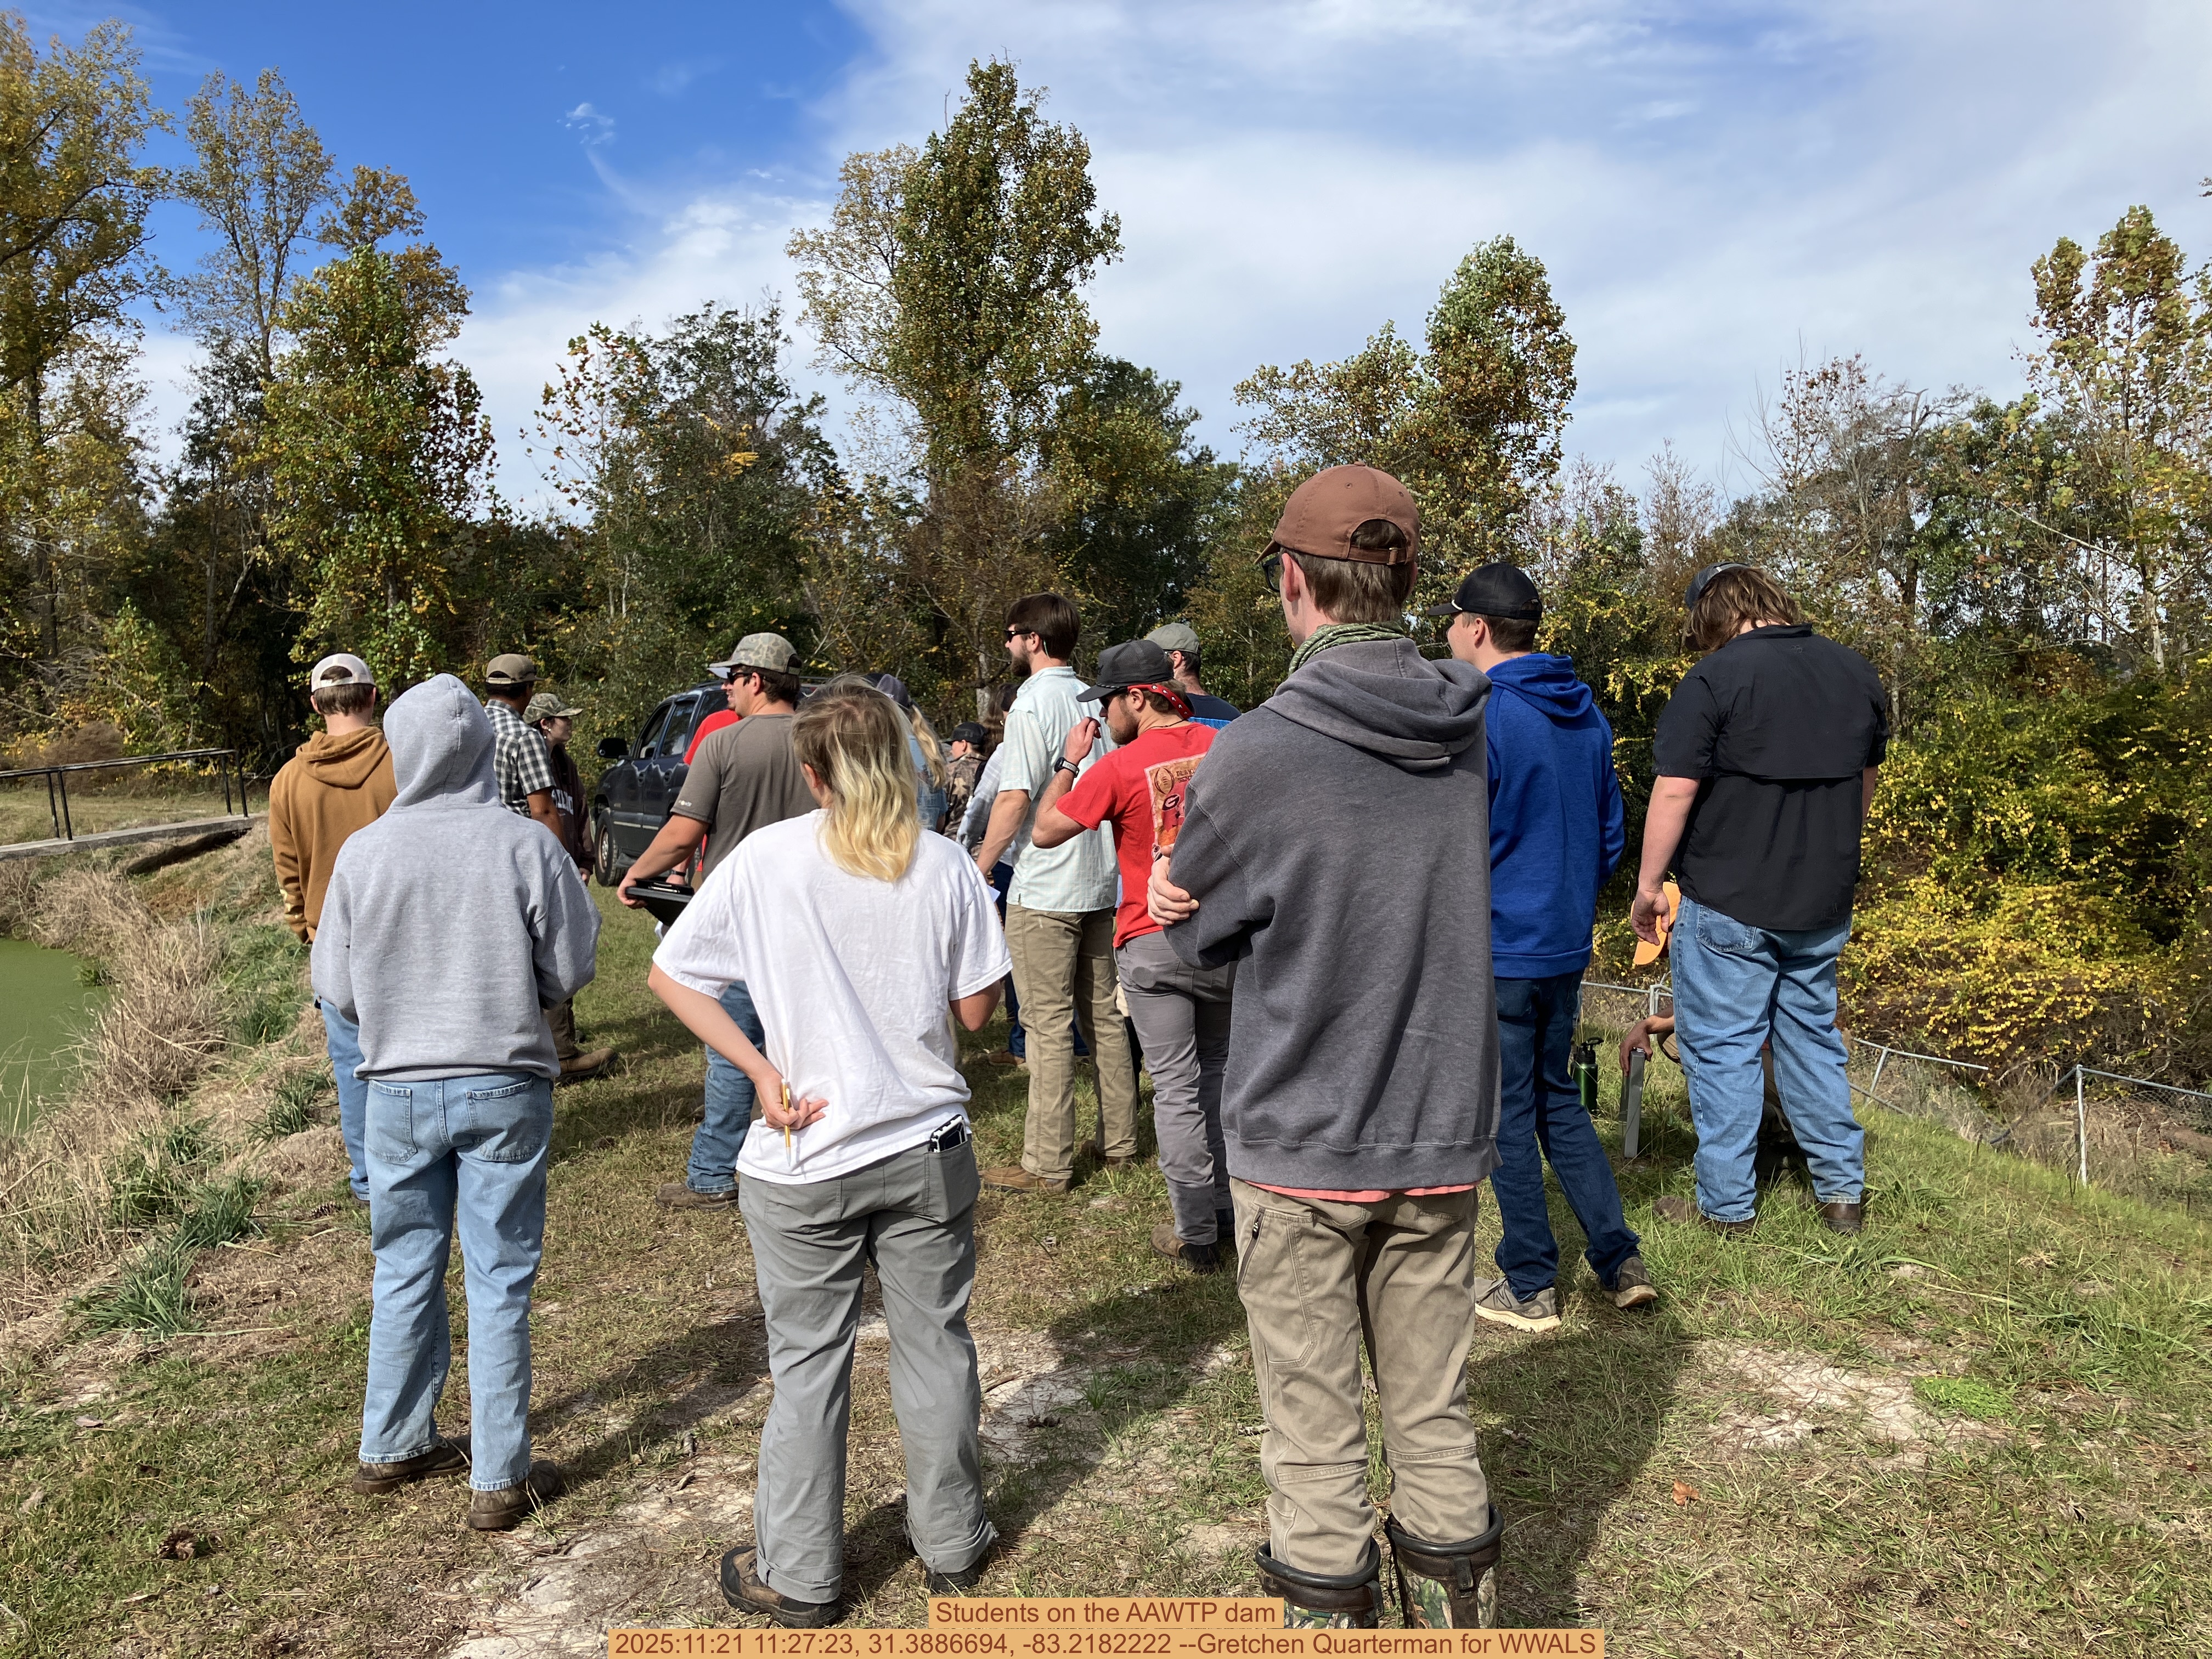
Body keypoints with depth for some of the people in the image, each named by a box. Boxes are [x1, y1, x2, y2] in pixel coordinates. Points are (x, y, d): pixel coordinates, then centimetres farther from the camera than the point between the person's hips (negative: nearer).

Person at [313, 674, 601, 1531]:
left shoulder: (362, 852, -8)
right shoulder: (526, 847, -13)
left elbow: (337, 989, 0)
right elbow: (570, 973, -6)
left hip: (399, 1090, 2)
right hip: (505, 1086, -2)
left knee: (406, 1272, 19)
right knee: (500, 1282, 7)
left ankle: (393, 1446, 34)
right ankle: (500, 1477, 16)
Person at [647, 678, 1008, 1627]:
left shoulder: (768, 857, -9)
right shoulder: (945, 865, -7)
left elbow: (670, 975, -6)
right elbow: (977, 1010, -3)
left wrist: (762, 1071, -6)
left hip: (806, 1159, -1)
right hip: (928, 1146, 2)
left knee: (808, 1366, 12)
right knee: (935, 1347, 16)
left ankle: (799, 1578, 26)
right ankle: (953, 1545, 32)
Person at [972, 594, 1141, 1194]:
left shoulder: (1033, 703, -11)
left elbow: (1015, 797, -17)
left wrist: (978, 871, -9)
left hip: (1044, 890, -8)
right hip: (1101, 881, 8)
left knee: (1049, 1025, -4)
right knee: (1103, 1015, 14)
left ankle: (1047, 1164, 2)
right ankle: (1120, 1142, 22)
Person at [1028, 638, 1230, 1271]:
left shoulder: (1120, 767, -13)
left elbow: (1045, 831, -5)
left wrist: (1070, 760, 4)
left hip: (1153, 942, -4)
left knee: (1175, 1086, 3)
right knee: (1217, 1069, 19)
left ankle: (1196, 1234, 9)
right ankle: (1225, 1204, 27)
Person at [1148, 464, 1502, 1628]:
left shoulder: (1253, 759, -18)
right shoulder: (1480, 733, -2)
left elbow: (1195, 938, -5)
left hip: (1300, 1147, -5)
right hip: (1442, 1138, 5)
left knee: (1314, 1425, 12)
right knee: (1435, 1409, 20)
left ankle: (1328, 1611, 27)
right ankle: (1458, 1612, 35)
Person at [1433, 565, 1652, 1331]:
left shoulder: (1480, 716, -17)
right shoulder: (1587, 715, 8)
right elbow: (1610, 832, 15)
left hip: (1497, 950, -8)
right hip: (1567, 945, 8)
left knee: (1507, 1116, 4)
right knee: (1559, 1101, 20)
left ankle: (1529, 1287, 16)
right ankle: (1620, 1259, 20)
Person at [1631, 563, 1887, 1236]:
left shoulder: (1715, 677, -14)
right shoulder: (1856, 672, 6)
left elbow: (1674, 791, -17)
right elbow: (1868, 779, 18)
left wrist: (1648, 885, -7)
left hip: (1728, 903, -6)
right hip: (1823, 903, 6)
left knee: (1722, 1049, 4)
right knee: (1812, 1039, 18)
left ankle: (1727, 1206, 11)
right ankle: (1844, 1192, 25)